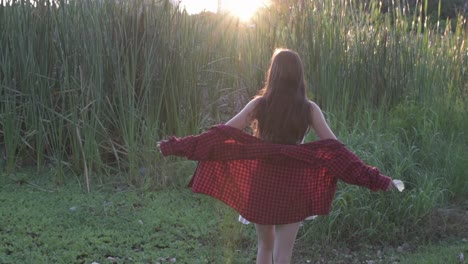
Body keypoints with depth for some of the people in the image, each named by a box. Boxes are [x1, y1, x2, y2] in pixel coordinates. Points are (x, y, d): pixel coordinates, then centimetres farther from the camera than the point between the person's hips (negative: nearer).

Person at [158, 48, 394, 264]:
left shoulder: (259, 104, -4)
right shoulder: (309, 109, -5)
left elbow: (222, 135, -5)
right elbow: (335, 149, -8)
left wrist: (177, 146, 3)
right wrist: (374, 179, -3)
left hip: (262, 184, 2)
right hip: (292, 187, -1)